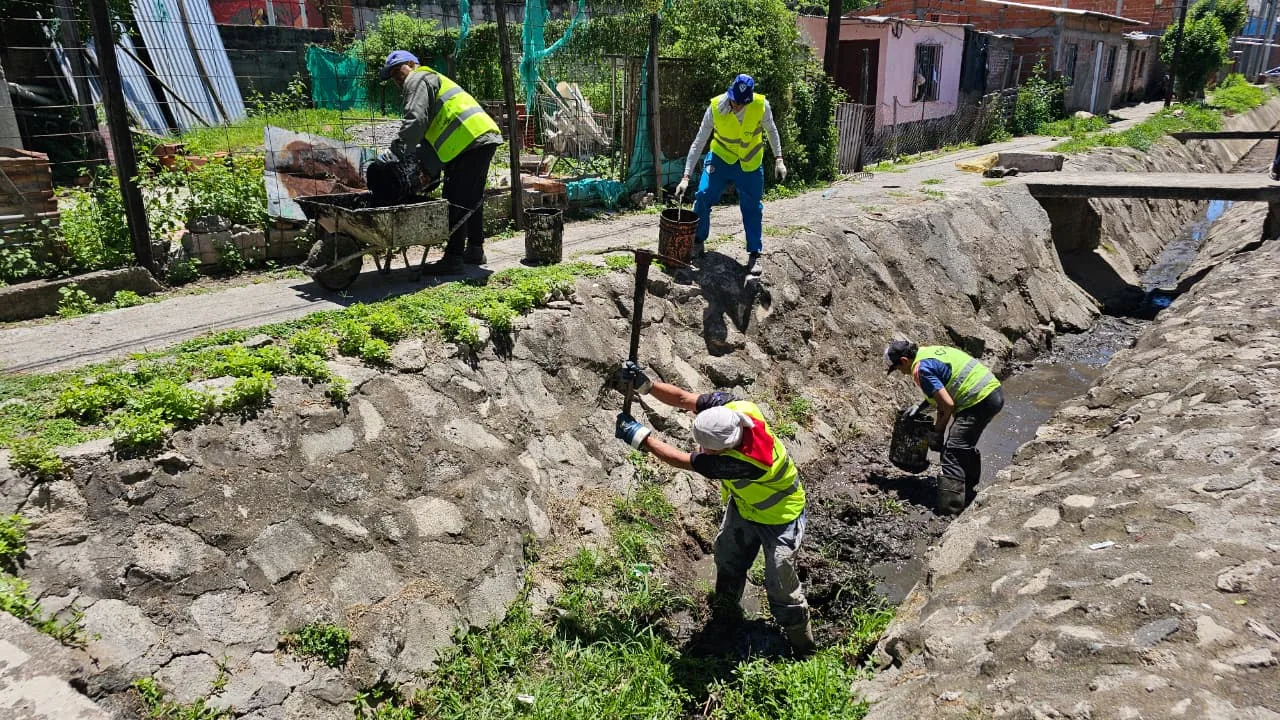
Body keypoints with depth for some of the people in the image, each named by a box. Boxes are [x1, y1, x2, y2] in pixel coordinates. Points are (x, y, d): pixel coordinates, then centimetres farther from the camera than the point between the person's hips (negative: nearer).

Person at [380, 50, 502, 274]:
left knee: (456, 201, -10)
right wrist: (426, 170, 17)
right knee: (472, 198, 20)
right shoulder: (433, 80, 34)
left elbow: (415, 121, -15)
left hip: (471, 141, -11)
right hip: (486, 138, 11)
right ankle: (475, 250, 29)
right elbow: (428, 136, 26)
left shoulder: (418, 81, 3)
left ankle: (453, 258, -10)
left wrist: (395, 151, -16)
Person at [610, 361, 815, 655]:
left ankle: (802, 647, 30)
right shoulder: (731, 405, -31)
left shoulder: (745, 462, -47)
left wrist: (641, 437, -32)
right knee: (727, 557, 22)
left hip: (778, 517, -7)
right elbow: (683, 398, -19)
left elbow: (685, 461, -37)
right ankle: (725, 613, 48)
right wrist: (644, 384, -35)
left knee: (780, 583, 5)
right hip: (744, 503, 8)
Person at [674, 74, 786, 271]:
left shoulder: (761, 105, -21)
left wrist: (778, 159, -5)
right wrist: (686, 176, -22)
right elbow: (699, 143, -18)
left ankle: (755, 255, 17)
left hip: (750, 164, 0)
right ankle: (698, 241, 10)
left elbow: (771, 131, 1)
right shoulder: (715, 107, -22)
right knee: (702, 196, -11)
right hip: (720, 158, 0)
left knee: (752, 208, 3)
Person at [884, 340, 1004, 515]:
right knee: (966, 447, 25)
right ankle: (969, 492, 40)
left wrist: (937, 432, -3)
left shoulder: (921, 369, -13)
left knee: (953, 452, -10)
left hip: (979, 401, -10)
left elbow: (947, 404, -16)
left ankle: (949, 510, -13)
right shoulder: (930, 350, 16)